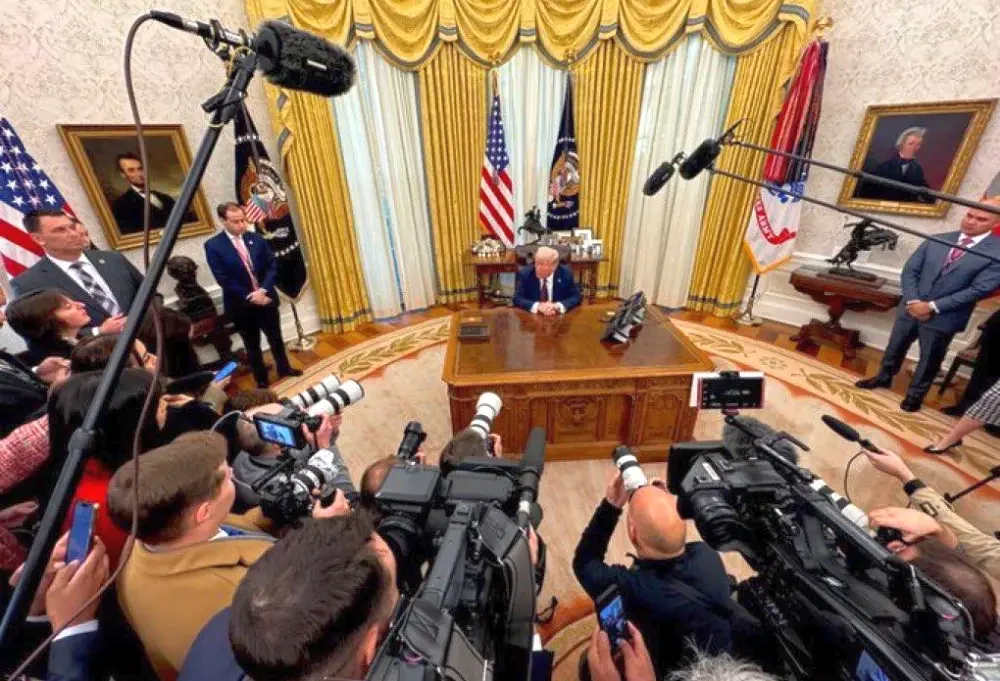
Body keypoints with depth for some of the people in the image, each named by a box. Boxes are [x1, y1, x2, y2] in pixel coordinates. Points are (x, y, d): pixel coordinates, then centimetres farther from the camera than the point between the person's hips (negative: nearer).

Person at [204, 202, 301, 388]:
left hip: (266, 298, 3)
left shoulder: (256, 238, 0)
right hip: (241, 305, -2)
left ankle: (284, 368, 37)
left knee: (276, 337, 17)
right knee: (252, 345, 12)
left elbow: (272, 266, -1)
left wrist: (263, 290, -15)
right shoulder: (213, 246, -9)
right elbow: (223, 279, -12)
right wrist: (250, 297, -16)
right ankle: (261, 379, 27)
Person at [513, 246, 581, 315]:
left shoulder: (566, 273, -5)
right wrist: (537, 306, -28)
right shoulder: (524, 273, -7)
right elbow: (517, 299, -11)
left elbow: (576, 297, -5)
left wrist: (557, 306, -23)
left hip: (559, 317, 1)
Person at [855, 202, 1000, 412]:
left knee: (929, 360, 12)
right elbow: (909, 271, 1)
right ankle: (883, 377, 39)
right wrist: (912, 301, -12)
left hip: (943, 318, -3)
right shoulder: (936, 241, 1)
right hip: (911, 309, 3)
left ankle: (915, 394, 30)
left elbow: (980, 289, -13)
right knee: (895, 348, 17)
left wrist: (933, 307, -18)